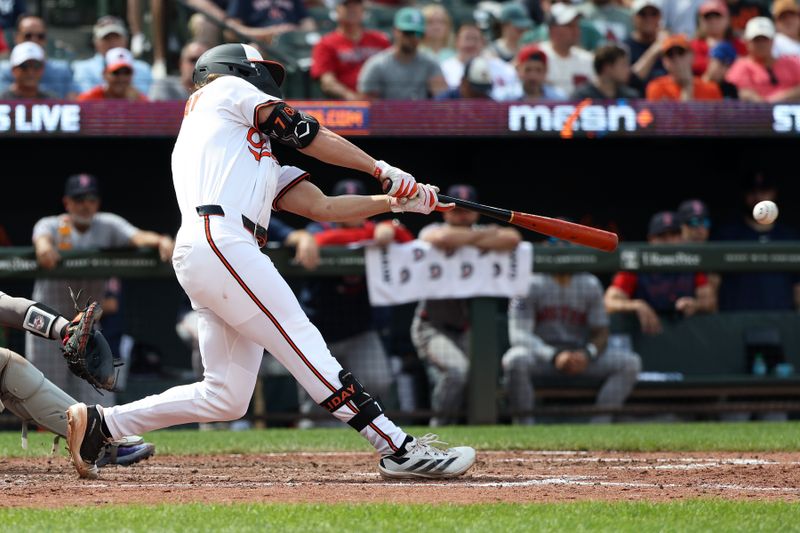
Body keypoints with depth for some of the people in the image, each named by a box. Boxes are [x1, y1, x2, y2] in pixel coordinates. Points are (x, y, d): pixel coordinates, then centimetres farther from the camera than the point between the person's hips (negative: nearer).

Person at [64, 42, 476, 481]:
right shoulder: (227, 91, 15)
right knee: (305, 347, -15)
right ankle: (397, 449, -22)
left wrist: (398, 201, 21)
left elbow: (321, 207, 27)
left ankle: (99, 423, 12)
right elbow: (305, 133, 7)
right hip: (218, 242, -9)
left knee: (226, 397, 6)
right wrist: (383, 172, 12)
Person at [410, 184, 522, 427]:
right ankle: (440, 428, -14)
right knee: (456, 368, -28)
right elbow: (443, 238, -34)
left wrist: (468, 242, -21)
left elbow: (512, 239, -19)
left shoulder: (482, 232, 3)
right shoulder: (430, 231, -7)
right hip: (432, 327, -5)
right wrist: (484, 235, -18)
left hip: (466, 329, 6)